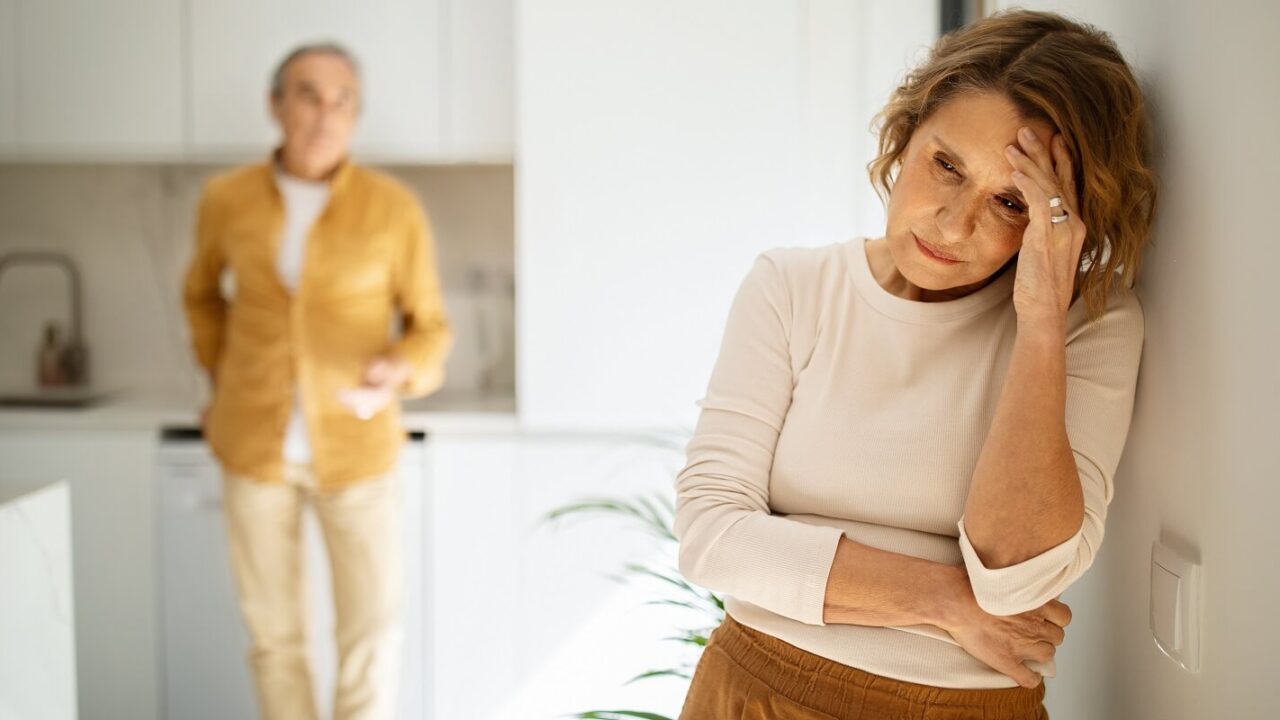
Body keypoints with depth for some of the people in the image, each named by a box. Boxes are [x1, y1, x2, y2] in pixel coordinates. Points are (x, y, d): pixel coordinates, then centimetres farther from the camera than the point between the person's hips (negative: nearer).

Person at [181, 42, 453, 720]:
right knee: (273, 631, 8)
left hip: (356, 446, -1)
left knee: (372, 633, -2)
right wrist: (223, 381, 8)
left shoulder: (394, 209, -11)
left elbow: (429, 327, -2)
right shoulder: (227, 198, -5)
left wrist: (398, 373, -22)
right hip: (256, 443, 2)